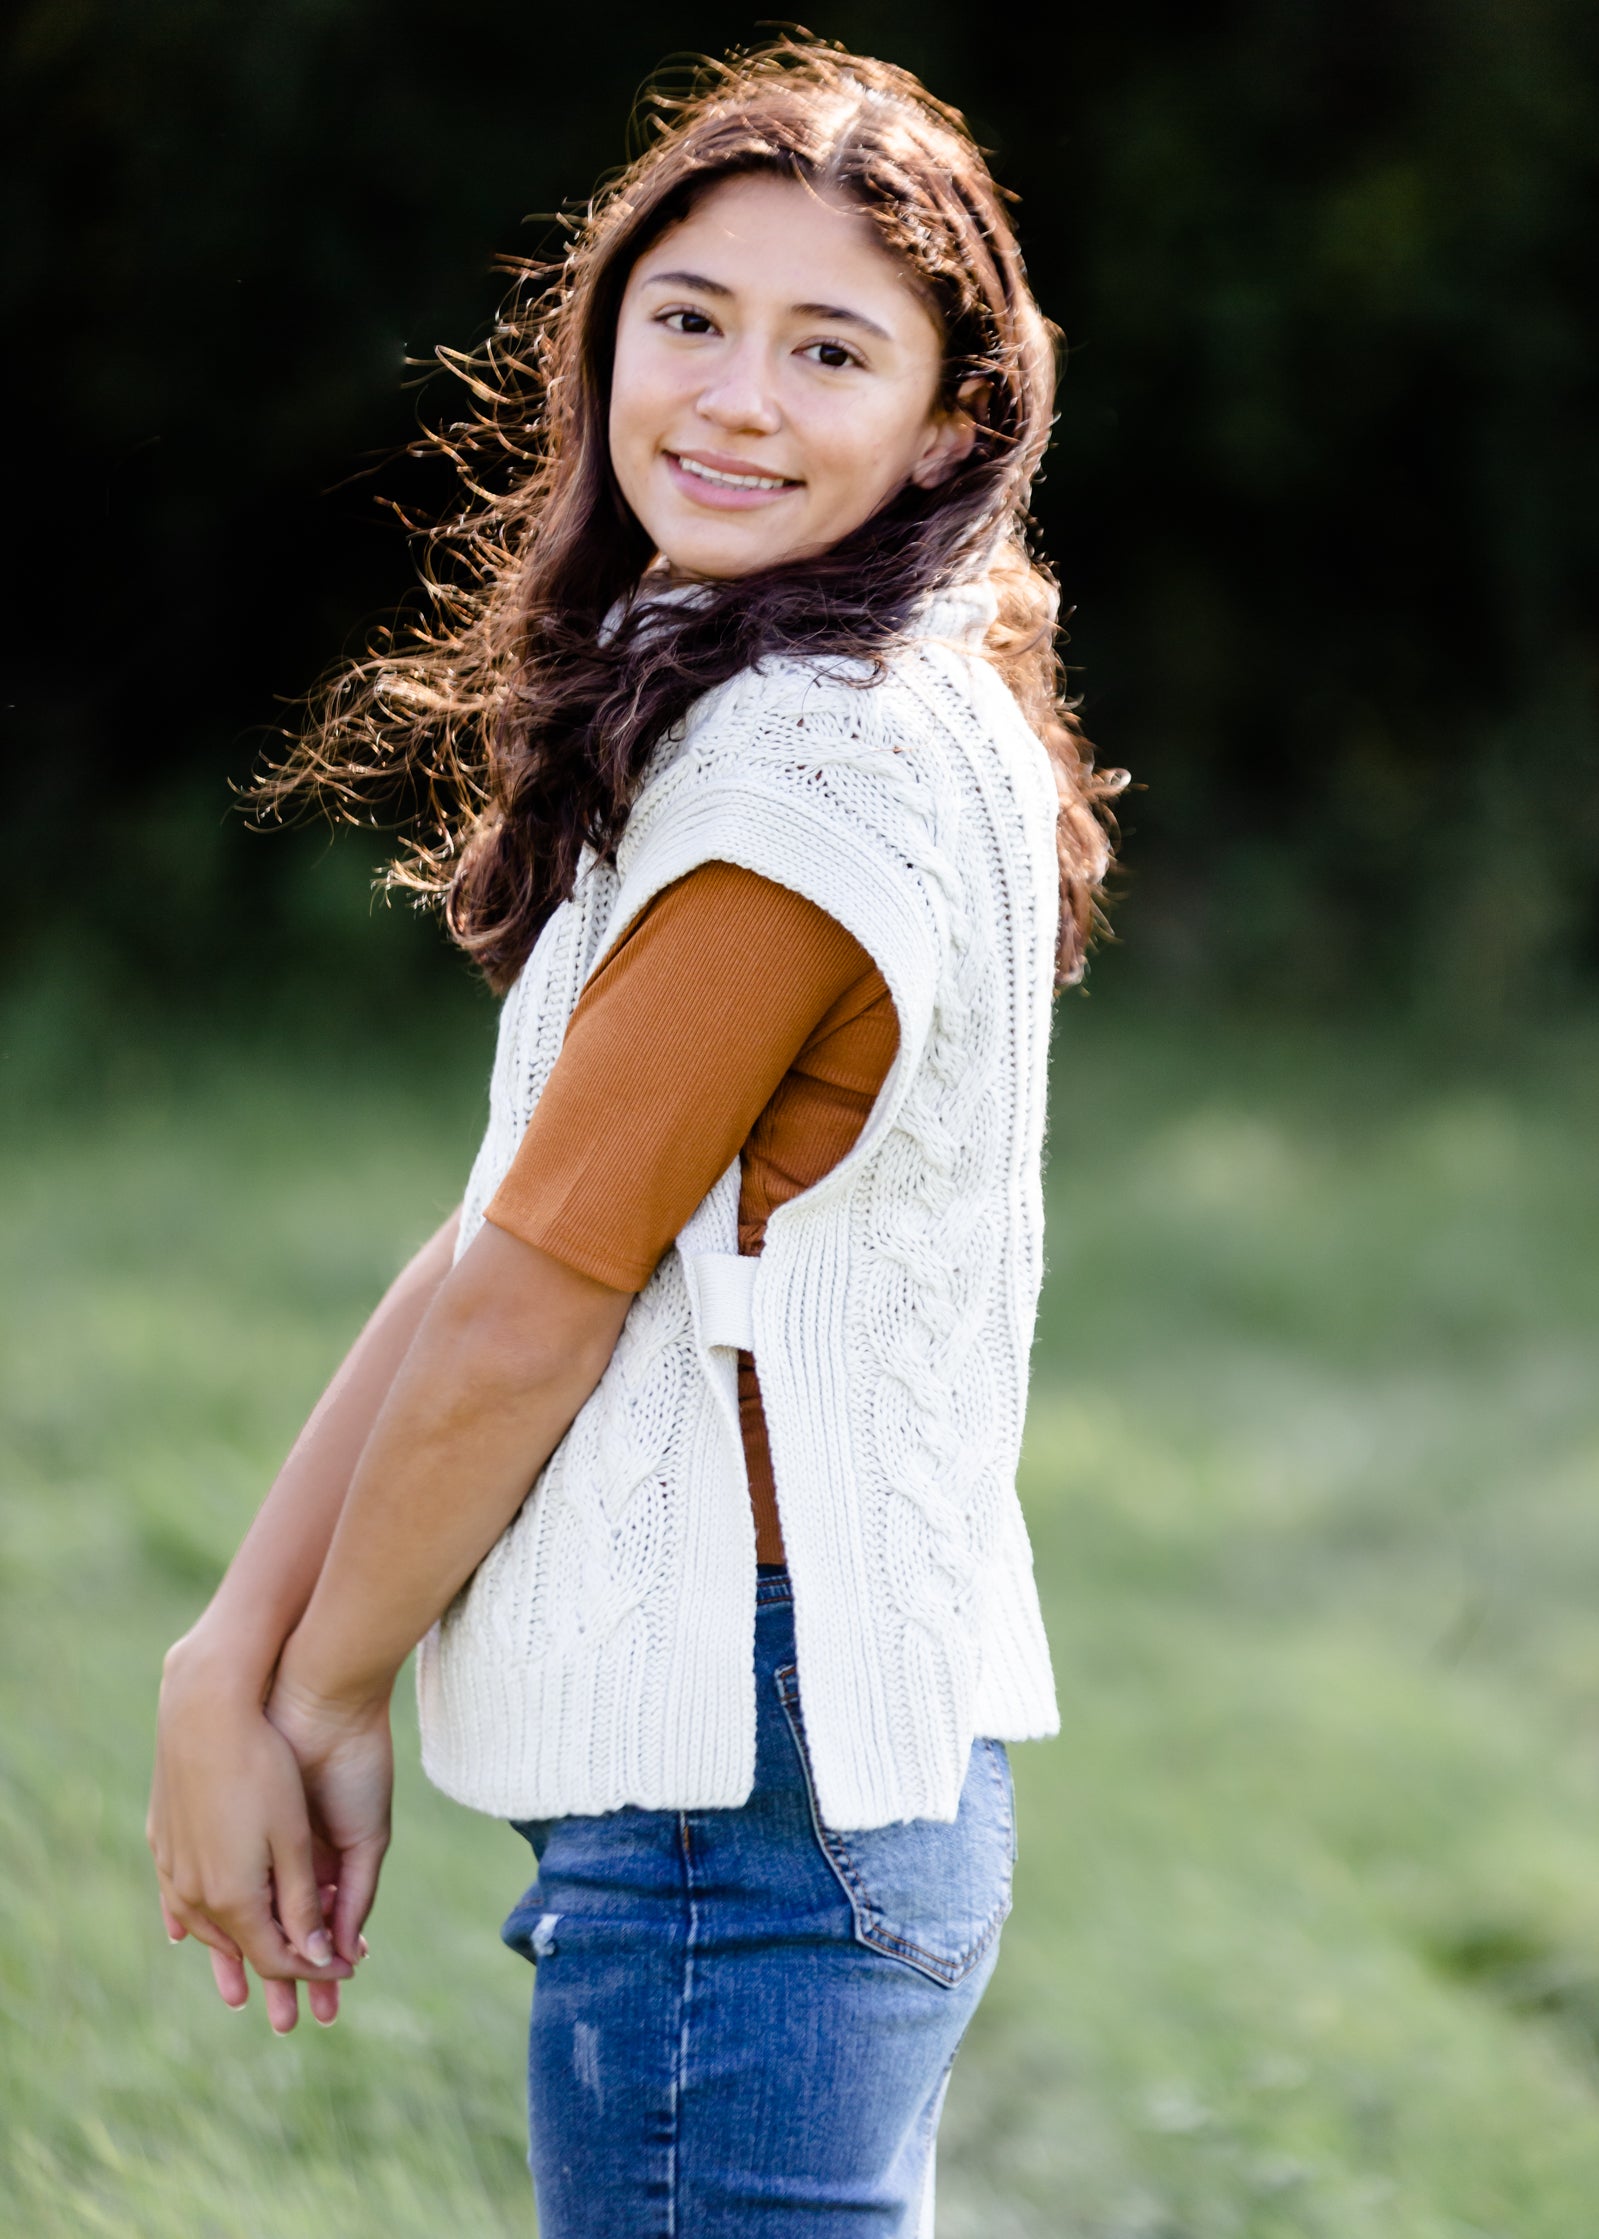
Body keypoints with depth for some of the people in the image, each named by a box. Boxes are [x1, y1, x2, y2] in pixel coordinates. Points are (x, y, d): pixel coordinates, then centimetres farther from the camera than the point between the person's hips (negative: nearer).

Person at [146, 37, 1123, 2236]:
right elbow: (492, 1252, 11)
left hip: (754, 1780, -10)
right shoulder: (729, 715, 16)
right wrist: (229, 1660, 5)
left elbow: (534, 1308, -12)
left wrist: (330, 1682, 1)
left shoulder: (828, 747, -15)